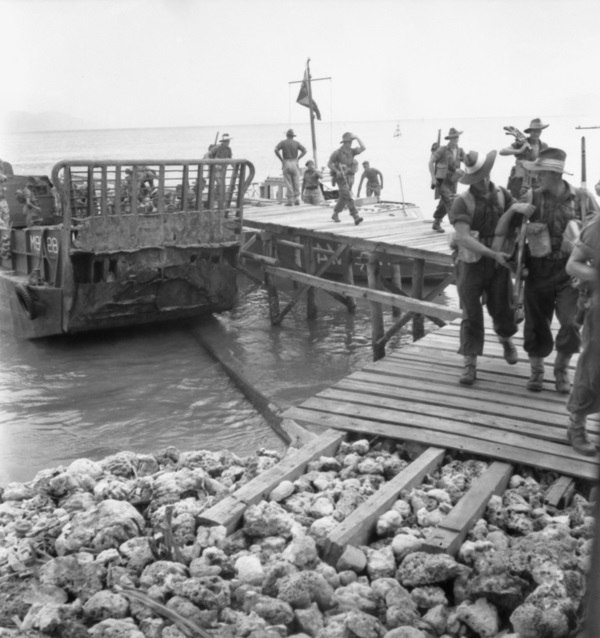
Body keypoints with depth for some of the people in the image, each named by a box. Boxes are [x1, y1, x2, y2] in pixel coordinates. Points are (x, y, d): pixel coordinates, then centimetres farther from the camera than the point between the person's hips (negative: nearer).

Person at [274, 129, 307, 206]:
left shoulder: (282, 142, 3)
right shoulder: (296, 143, 4)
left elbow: (276, 150, -12)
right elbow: (304, 151, -6)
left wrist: (281, 160, -5)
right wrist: (298, 159, -1)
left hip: (286, 164, -1)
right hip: (294, 163, 1)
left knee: (288, 183, 1)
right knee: (296, 182, 8)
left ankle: (290, 200, -3)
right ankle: (297, 199, 1)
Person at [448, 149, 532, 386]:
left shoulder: (501, 194, 3)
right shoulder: (462, 202, -13)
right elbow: (463, 238, -22)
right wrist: (494, 253, -26)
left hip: (498, 265, 3)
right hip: (470, 265, -3)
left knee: (502, 311, 9)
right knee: (471, 316, -4)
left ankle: (505, 339, 42)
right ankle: (470, 366, 2)